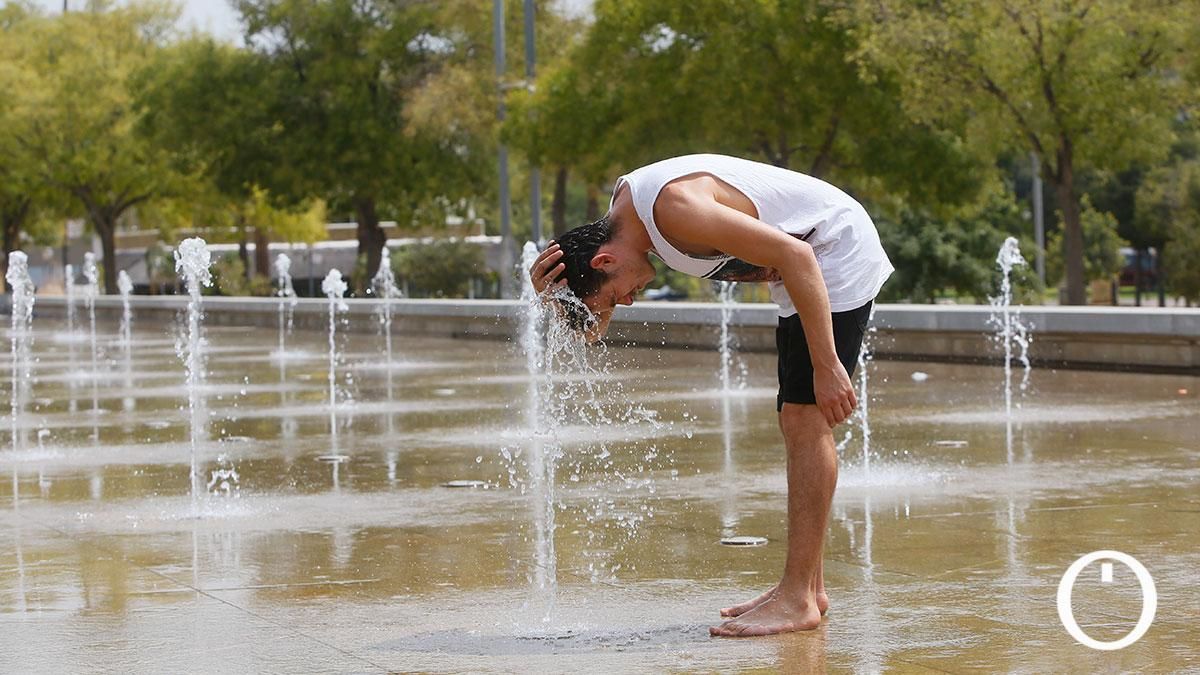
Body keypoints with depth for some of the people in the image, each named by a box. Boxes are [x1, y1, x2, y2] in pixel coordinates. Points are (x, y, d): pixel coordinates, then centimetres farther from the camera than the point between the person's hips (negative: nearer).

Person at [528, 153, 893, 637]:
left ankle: (797, 598, -13)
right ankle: (807, 587, 15)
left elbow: (794, 255, -30)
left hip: (838, 253, -10)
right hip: (807, 262, 10)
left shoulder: (676, 210, -30)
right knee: (796, 421, 10)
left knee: (805, 419, -14)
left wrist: (826, 365, -28)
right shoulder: (621, 206, 0)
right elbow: (593, 328, 5)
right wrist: (557, 296, -16)